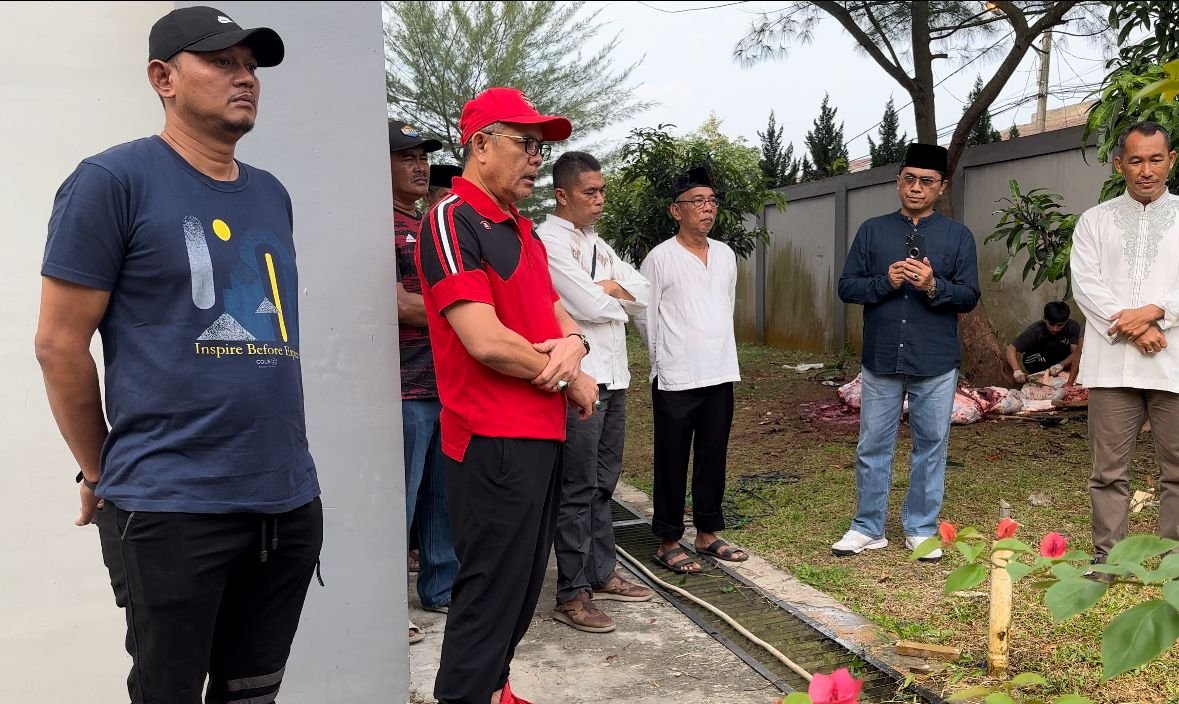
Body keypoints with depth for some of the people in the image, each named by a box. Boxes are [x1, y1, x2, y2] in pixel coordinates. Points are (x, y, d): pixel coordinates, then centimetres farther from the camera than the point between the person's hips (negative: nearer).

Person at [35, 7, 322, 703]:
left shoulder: (272, 195, 12)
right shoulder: (114, 180, -7)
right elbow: (60, 342, -6)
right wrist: (102, 475, 1)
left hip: (290, 497, 6)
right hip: (172, 507, -6)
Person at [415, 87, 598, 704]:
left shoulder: (521, 230, 15)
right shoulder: (452, 221, -14)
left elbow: (556, 313, 17)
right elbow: (486, 341, -23)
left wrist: (572, 344, -7)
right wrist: (567, 380, -10)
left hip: (543, 432, 10)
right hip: (493, 440, -10)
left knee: (523, 584, 19)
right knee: (490, 592, -2)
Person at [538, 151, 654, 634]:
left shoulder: (596, 244, 17)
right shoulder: (549, 241, -10)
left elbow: (642, 295, 9)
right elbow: (588, 306, -18)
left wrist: (607, 288, -8)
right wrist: (618, 298, 2)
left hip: (613, 376, 9)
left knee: (603, 484, 15)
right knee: (578, 490, -3)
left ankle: (601, 574, 27)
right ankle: (572, 594, 6)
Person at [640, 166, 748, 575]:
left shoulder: (726, 255, 9)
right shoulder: (660, 258, -7)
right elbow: (647, 318, -3)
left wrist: (721, 358, 16)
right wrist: (666, 364, 4)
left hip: (720, 376, 5)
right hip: (676, 380, -5)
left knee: (713, 459, 12)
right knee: (672, 463, 3)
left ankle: (708, 534, 24)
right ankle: (668, 542, 14)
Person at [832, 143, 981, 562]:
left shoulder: (958, 236, 4)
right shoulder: (872, 231, 5)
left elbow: (969, 297, 0)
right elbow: (847, 287, 2)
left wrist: (933, 285, -19)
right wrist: (886, 281, -15)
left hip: (936, 363, 0)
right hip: (880, 359, 1)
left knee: (931, 446, 8)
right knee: (873, 445, 7)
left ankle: (921, 530, 22)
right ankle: (868, 529, 19)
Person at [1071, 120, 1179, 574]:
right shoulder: (1094, 220, 10)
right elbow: (1085, 284, -1)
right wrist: (1131, 328, -12)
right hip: (1111, 363, 0)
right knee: (1109, 468, 5)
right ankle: (1106, 555, 13)